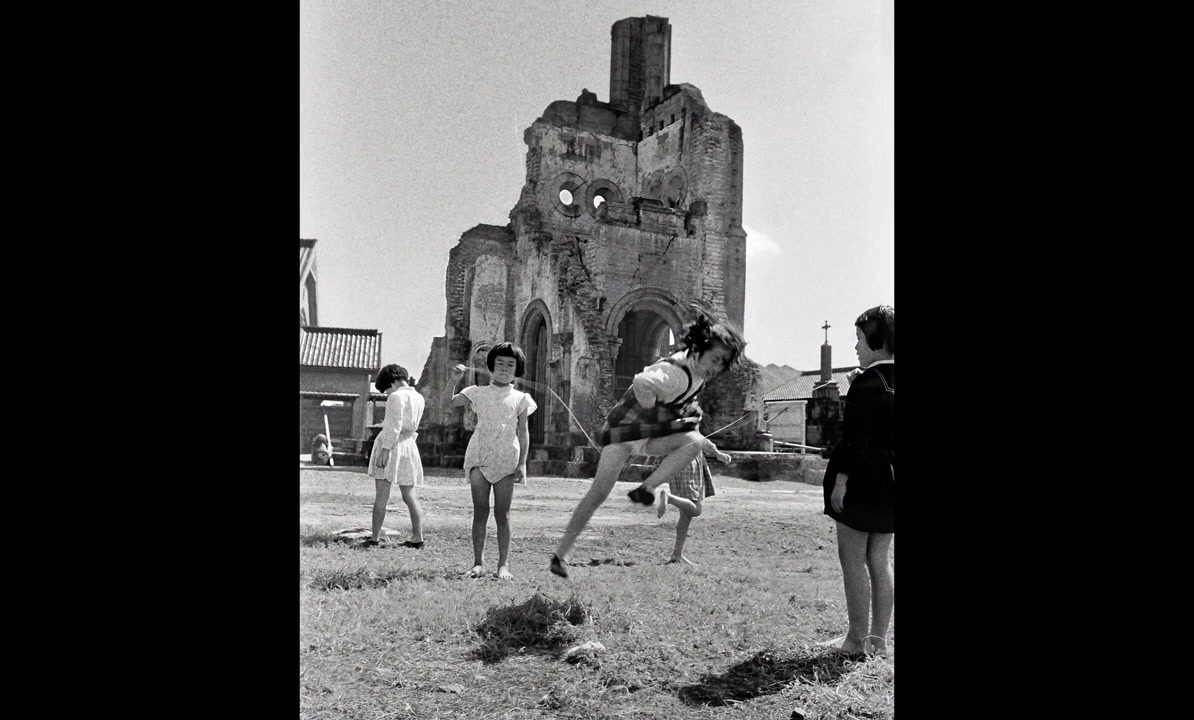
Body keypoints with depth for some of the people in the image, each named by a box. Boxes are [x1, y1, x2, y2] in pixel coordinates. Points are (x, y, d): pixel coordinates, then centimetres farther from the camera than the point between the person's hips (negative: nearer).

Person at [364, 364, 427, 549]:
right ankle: (417, 538, 9)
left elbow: (394, 427, -18)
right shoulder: (419, 398, 12)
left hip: (391, 445, -7)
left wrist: (385, 449, -20)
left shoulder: (397, 396, -11)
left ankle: (375, 539, -2)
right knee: (410, 495, 8)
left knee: (381, 495, -3)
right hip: (409, 445, 7)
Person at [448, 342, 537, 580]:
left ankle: (503, 564, 4)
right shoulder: (479, 393, 10)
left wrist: (522, 463, 0)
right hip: (479, 457, 0)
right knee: (480, 511, 1)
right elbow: (449, 403, 2)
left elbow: (523, 432, 7)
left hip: (506, 460, 0)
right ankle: (478, 563, 6)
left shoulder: (520, 398, 9)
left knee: (502, 513, 1)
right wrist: (453, 381, -12)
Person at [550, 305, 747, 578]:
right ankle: (561, 553, 8)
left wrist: (685, 409, 9)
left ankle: (645, 490, -12)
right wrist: (661, 417, -32)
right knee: (598, 494, -6)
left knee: (696, 441, -21)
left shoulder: (698, 370, -3)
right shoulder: (677, 372, -30)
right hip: (624, 430, -7)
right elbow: (641, 385, -47)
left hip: (651, 434, 7)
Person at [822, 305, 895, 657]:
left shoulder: (869, 381, -15)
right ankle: (878, 638, 19)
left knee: (853, 559, 1)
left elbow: (857, 438, -19)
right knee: (879, 561, 13)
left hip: (861, 481, -8)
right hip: (890, 483, 8)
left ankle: (857, 639, 6)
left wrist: (841, 478, -16)